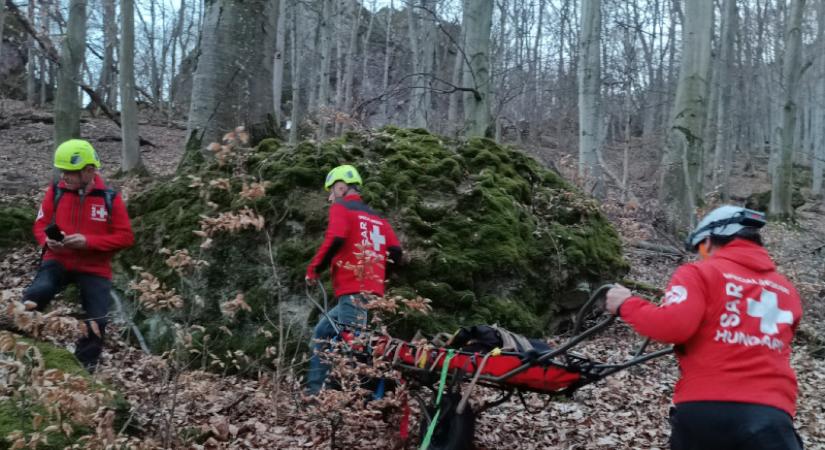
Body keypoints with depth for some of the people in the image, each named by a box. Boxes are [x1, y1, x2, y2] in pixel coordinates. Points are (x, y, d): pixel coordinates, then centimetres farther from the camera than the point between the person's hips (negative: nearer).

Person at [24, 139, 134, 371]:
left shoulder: (110, 198, -7)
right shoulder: (55, 191, -2)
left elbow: (125, 236, -7)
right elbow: (40, 224, 8)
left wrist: (88, 241, -20)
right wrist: (48, 241, -17)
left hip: (95, 268, 0)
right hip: (58, 261, 0)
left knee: (97, 322, -6)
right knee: (36, 293, -29)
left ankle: (83, 368, 13)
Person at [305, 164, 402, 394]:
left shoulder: (341, 208, 3)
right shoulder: (378, 217, 22)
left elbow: (335, 240, -16)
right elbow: (396, 252, 11)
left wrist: (313, 268, -5)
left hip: (353, 293, -8)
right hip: (373, 293, 8)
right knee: (322, 334, 20)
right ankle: (315, 390, 19)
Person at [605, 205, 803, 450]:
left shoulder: (699, 273, 1)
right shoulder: (786, 290, 15)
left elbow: (672, 325, -15)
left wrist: (626, 304, 2)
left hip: (702, 409, -1)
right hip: (770, 416, 1)